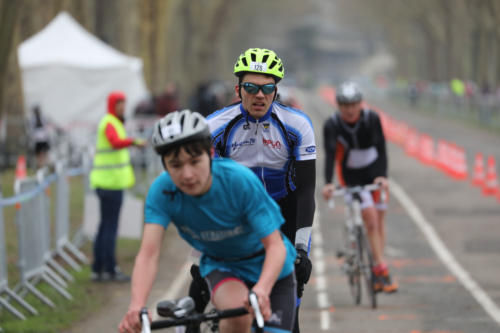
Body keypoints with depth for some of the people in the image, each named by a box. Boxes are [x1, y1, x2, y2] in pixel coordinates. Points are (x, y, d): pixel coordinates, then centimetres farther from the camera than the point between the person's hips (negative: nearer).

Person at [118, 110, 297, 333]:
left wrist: (262, 290, -52)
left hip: (268, 267, 0)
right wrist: (136, 307, -50)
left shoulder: (241, 181, -31)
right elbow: (148, 253, -32)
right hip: (221, 266, 0)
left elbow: (275, 245, -32)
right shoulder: (162, 191, -24)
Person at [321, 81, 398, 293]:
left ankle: (376, 272, 7)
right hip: (350, 175, -2)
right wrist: (328, 183, -41)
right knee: (370, 216, -15)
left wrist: (382, 175, -35)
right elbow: (329, 154, -27)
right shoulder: (332, 125, -19)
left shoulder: (371, 119, -17)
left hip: (374, 171, 2)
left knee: (379, 218, 0)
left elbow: (381, 148, -21)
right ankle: (382, 269, -15)